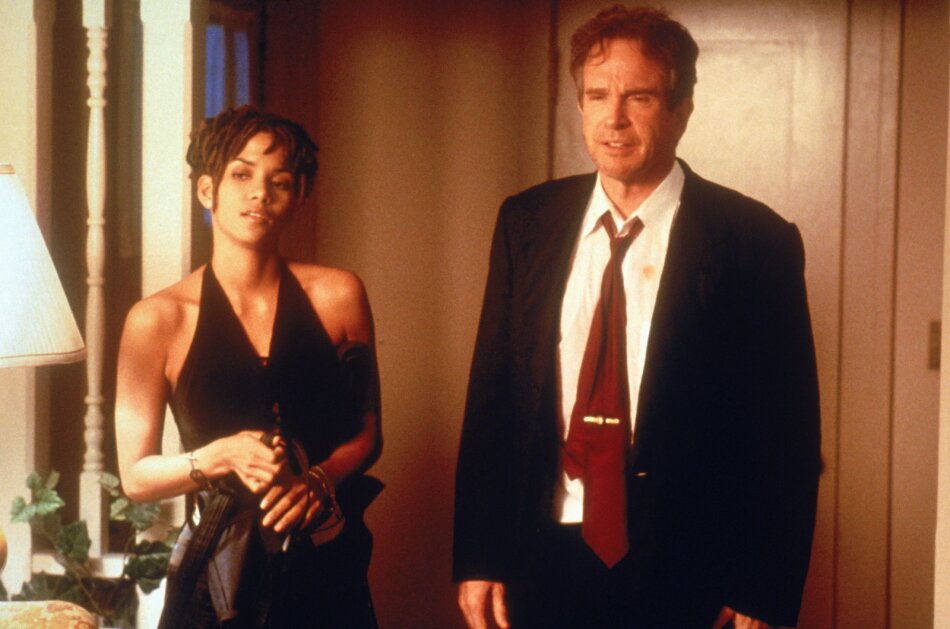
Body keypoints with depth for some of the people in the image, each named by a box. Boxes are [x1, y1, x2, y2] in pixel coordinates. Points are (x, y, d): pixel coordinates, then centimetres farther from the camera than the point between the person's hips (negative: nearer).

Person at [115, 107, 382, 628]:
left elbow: (366, 435, 7)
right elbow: (136, 476, -1)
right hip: (217, 579, -1)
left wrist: (317, 481, -12)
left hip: (328, 570, 1)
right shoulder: (158, 320, -3)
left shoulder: (337, 296, 1)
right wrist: (222, 456, -18)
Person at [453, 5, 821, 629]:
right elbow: (491, 396, 7)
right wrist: (476, 560, 3)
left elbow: (787, 436, -5)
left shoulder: (757, 242, -7)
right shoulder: (525, 223, 4)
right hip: (544, 570, 3)